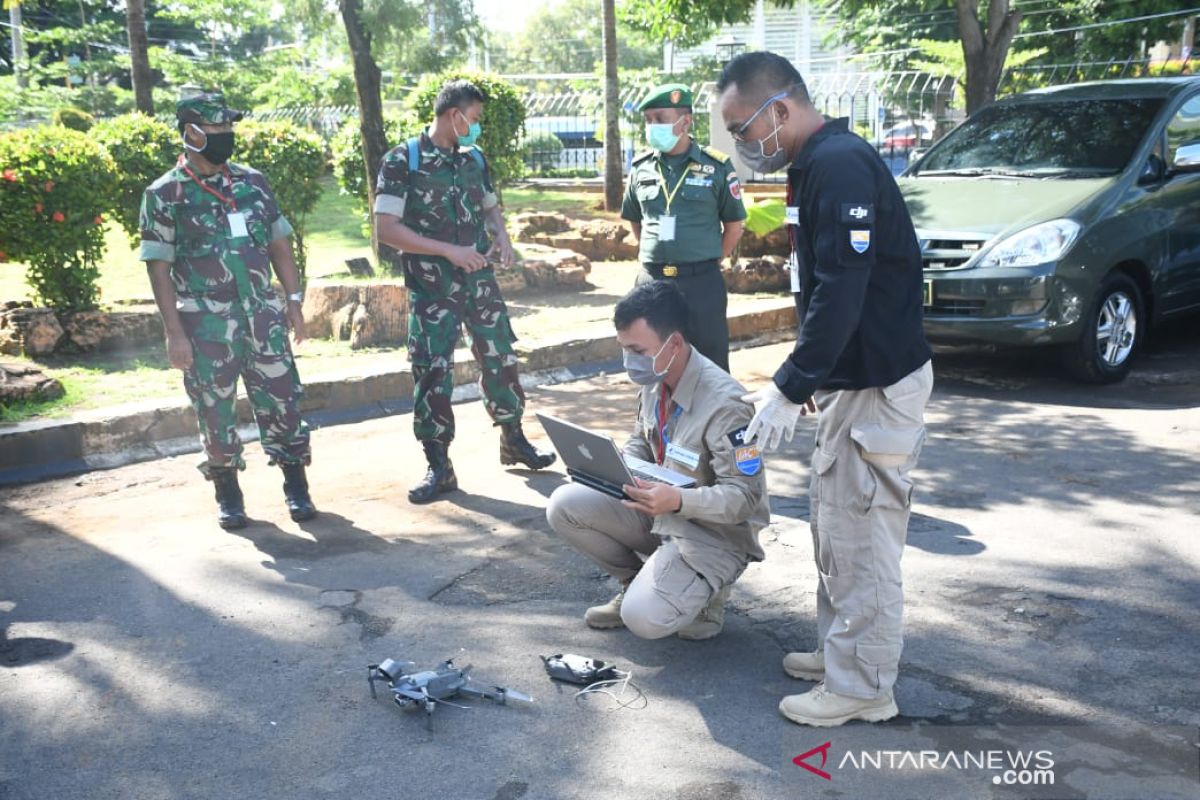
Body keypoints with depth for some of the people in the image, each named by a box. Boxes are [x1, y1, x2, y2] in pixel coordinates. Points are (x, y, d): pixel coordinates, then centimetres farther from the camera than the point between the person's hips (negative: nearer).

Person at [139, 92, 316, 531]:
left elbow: (279, 243, 12)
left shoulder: (253, 181, 7)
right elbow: (159, 268, -5)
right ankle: (228, 495, 22)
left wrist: (293, 300, 5)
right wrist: (175, 332, -10)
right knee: (215, 411, 6)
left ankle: (296, 488, 17)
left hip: (263, 315, 3)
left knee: (282, 400, 4)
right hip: (206, 325, -3)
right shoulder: (164, 195, -4)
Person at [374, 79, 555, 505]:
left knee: (500, 357, 10)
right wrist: (448, 250, -19)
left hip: (479, 278, 5)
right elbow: (386, 228, -14)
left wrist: (502, 237, 0)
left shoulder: (475, 159, 8)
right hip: (432, 287, -5)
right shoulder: (402, 161, -9)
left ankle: (513, 440, 29)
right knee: (432, 371, -2)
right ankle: (439, 466, 8)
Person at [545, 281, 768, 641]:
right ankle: (637, 583, 10)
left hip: (713, 533, -7)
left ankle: (705, 589, 8)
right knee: (565, 505, -9)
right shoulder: (654, 381, -4)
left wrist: (678, 500, -41)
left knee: (644, 618, -25)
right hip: (658, 508, 8)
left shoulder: (723, 404, -28)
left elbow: (745, 496, -25)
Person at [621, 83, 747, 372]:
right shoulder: (641, 167, 5)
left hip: (702, 282, -3)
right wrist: (654, 257, 13)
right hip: (651, 282, 3)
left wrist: (709, 264, 4)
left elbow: (734, 224, 5)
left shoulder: (716, 166, -4)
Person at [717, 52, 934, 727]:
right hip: (851, 377, 10)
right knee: (835, 526, 18)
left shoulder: (840, 164, -19)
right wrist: (802, 380, 16)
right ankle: (839, 650, 31)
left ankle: (862, 687, 12)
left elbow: (842, 294, -26)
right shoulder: (818, 166, 13)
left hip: (880, 385, -10)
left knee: (862, 538, -1)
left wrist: (790, 389, -21)